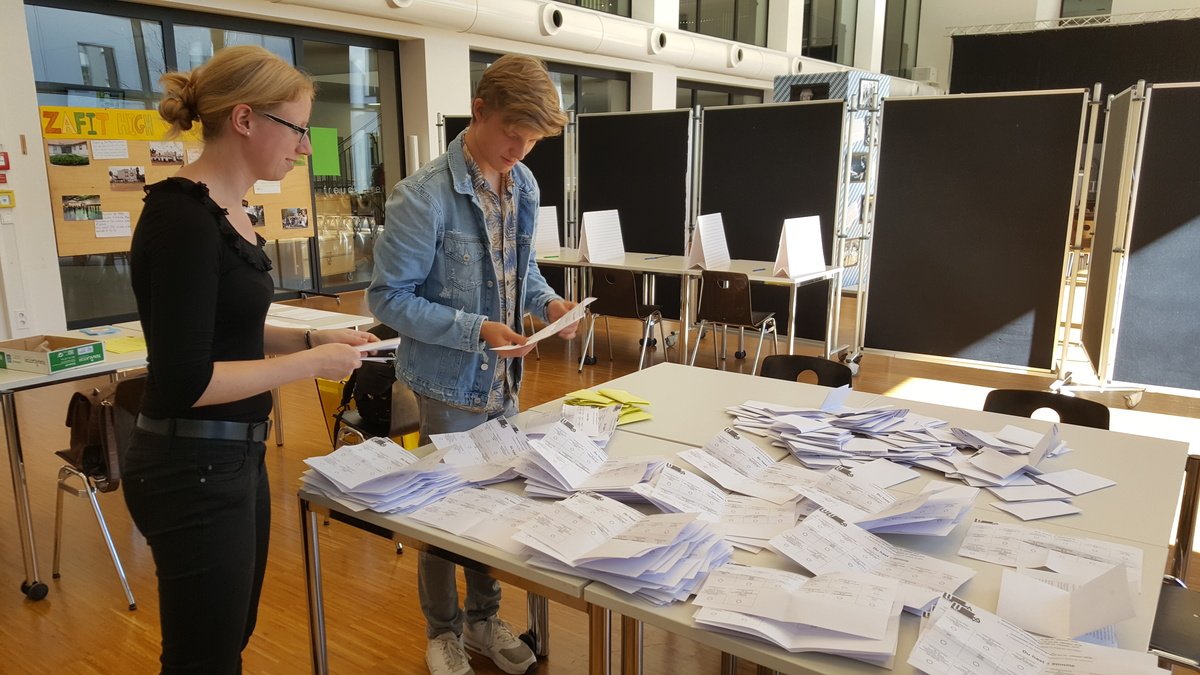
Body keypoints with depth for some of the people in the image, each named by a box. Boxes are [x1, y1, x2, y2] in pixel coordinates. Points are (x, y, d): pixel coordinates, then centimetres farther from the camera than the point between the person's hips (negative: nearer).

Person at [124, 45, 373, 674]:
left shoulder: (224, 207, 8)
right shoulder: (182, 217, -21)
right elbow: (182, 381, -25)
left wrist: (311, 337, 6)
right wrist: (312, 362, -18)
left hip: (234, 457, 9)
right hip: (193, 468, -9)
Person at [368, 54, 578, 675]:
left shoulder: (524, 184, 1)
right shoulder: (424, 196, -20)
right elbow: (389, 297, -17)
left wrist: (546, 300, -5)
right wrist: (476, 331, -25)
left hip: (503, 378, 7)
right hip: (450, 384, -6)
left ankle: (484, 618, 40)